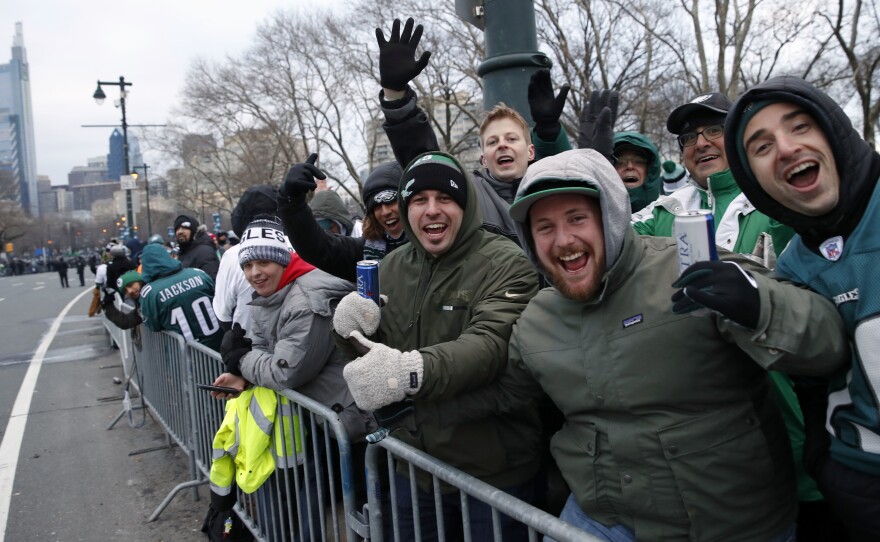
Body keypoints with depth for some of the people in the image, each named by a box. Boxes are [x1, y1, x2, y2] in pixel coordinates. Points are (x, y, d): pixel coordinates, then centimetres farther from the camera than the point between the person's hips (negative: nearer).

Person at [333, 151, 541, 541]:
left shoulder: (505, 264, -14)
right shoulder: (392, 267, 4)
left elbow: (490, 344, -30)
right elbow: (370, 349, 12)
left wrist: (414, 370, -47)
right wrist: (354, 329, -11)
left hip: (493, 472, -5)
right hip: (413, 464, 5)